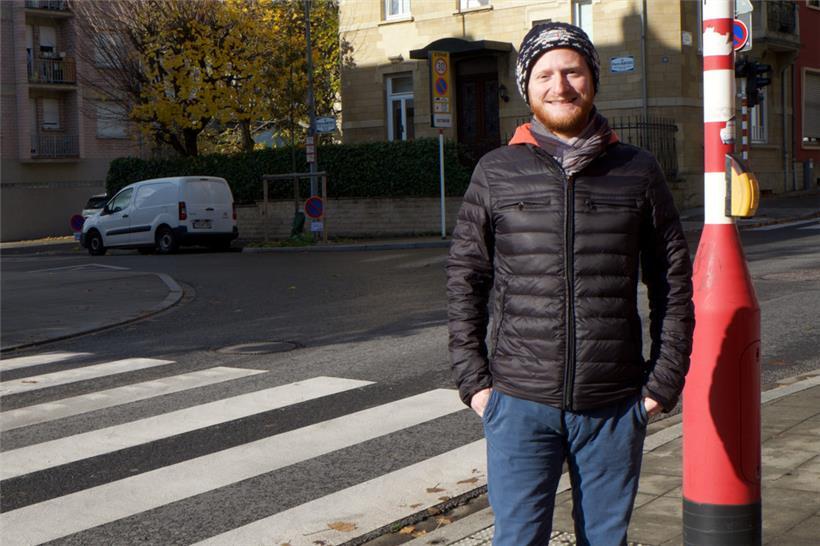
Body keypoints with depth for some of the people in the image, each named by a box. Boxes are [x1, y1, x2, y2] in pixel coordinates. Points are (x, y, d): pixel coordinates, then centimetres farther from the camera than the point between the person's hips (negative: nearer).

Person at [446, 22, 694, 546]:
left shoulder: (638, 171, 5)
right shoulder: (497, 172, 4)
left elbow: (675, 282, 9)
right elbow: (464, 279, 7)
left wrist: (665, 380, 3)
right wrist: (473, 379, 0)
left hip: (615, 405, 1)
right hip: (520, 403, -1)